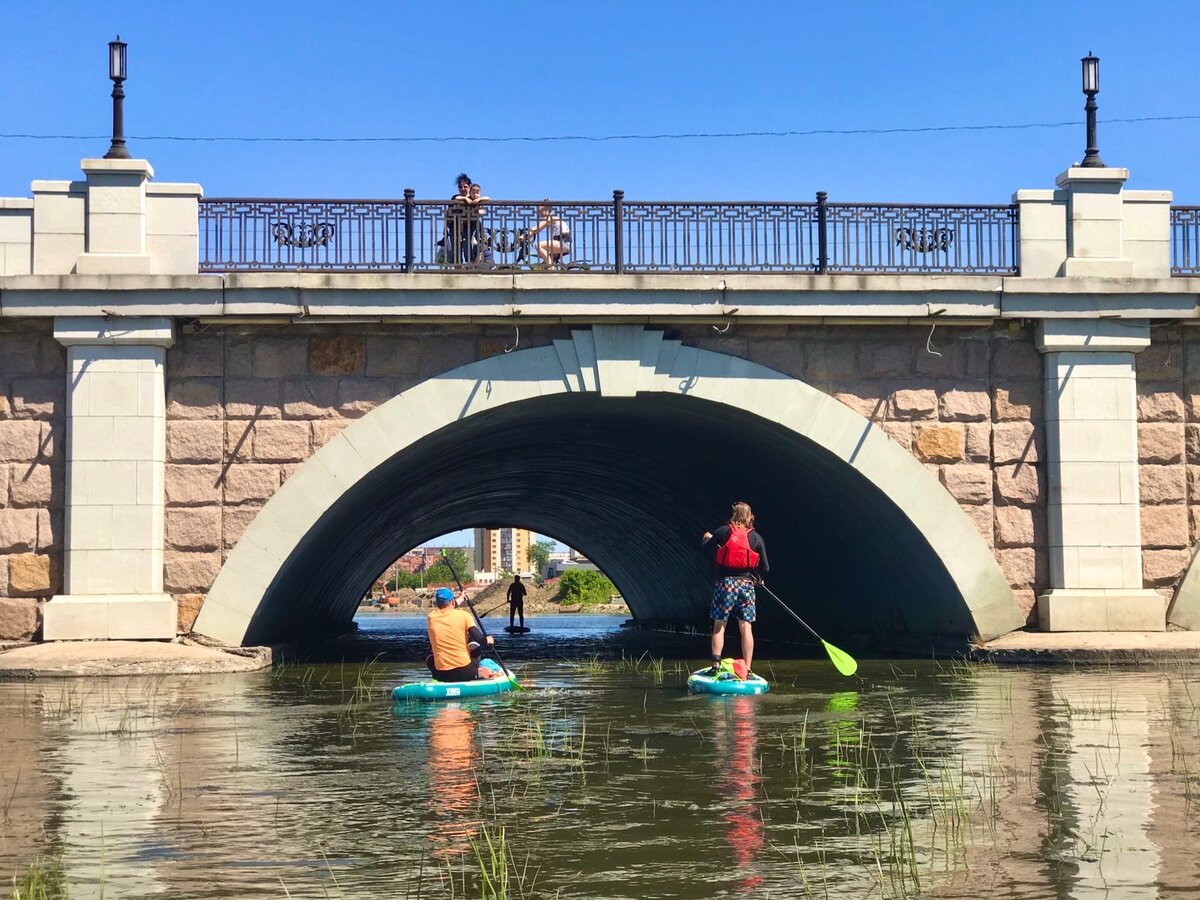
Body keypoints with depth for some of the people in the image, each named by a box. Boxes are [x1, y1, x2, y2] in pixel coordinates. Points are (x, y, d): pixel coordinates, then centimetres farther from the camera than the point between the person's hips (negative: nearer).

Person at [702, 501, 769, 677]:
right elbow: (765, 568, 3)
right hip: (746, 584, 1)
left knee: (719, 626, 8)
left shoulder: (723, 532, -3)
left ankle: (716, 665, 5)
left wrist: (708, 538, 32)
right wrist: (757, 577, 24)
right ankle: (747, 670, 1)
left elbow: (705, 547, 10)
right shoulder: (756, 537, 1)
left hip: (724, 583, -1)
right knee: (746, 628, 2)